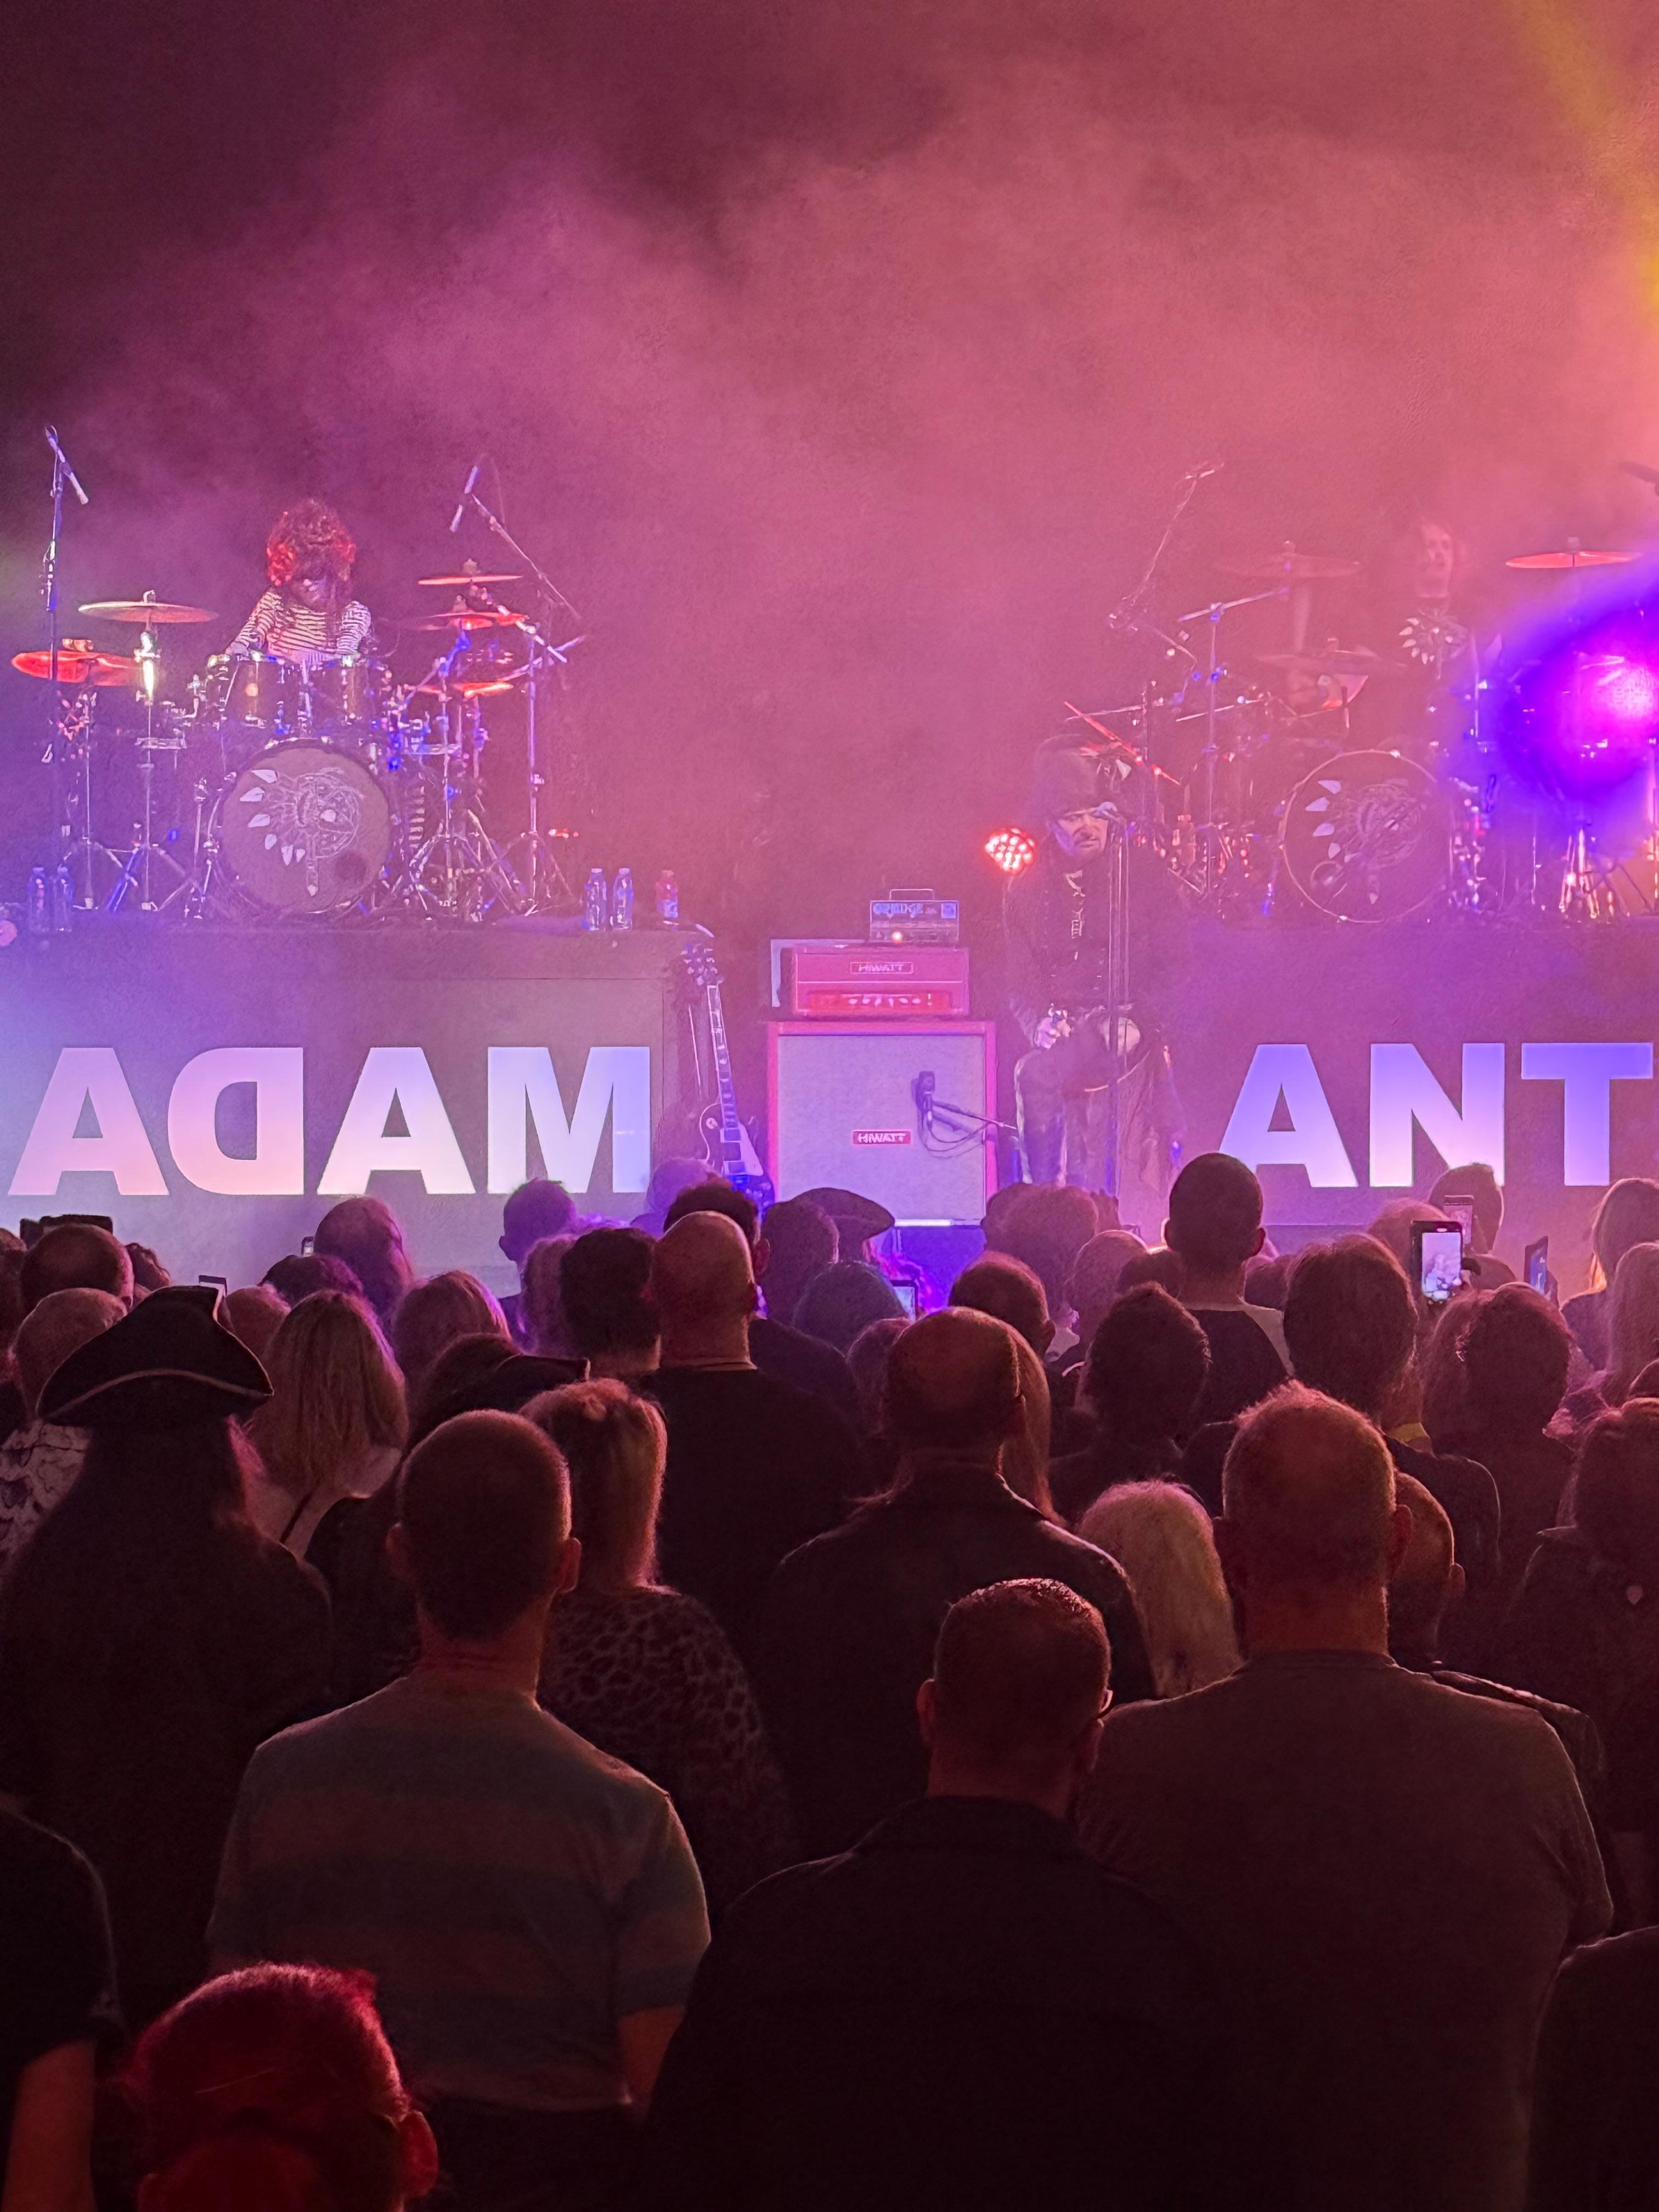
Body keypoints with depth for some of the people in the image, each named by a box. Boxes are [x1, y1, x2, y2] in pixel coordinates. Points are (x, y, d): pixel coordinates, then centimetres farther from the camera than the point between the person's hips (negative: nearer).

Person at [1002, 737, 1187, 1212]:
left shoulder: (1145, 873, 4)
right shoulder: (1026, 888, 13)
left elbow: (1174, 966, 1)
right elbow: (1020, 982, 11)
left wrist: (1137, 1020, -15)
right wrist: (1041, 1024, -10)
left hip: (1131, 1040, -4)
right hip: (1065, 1036, 4)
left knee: (1036, 1074, -28)